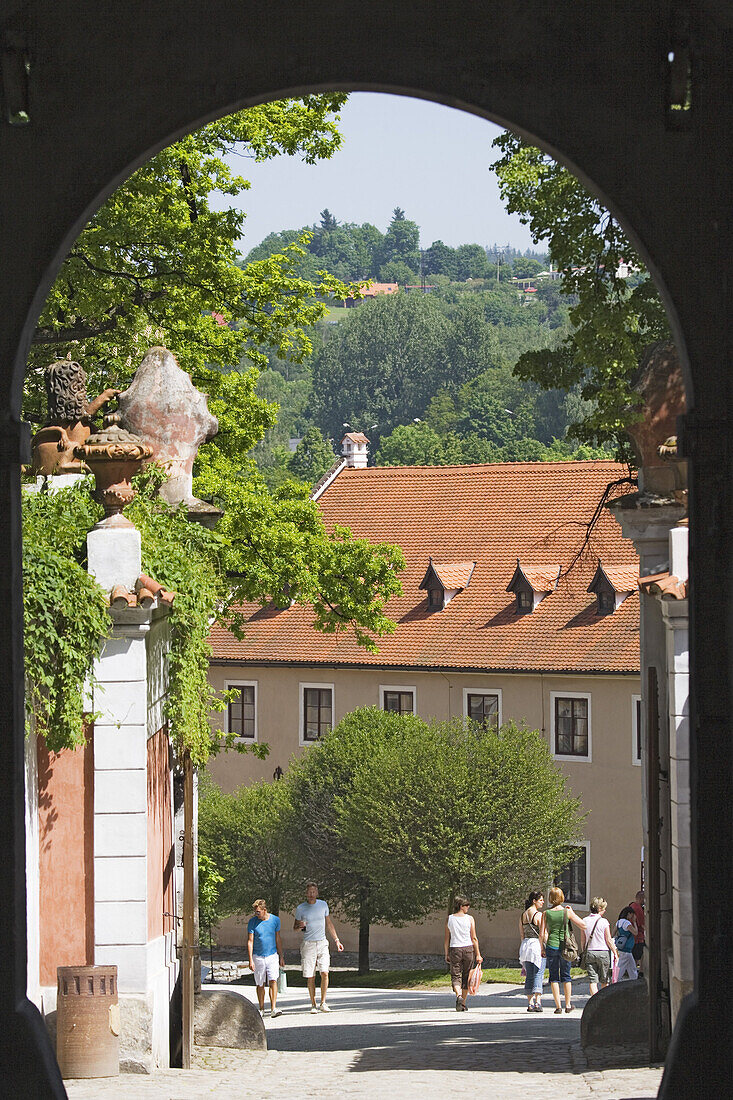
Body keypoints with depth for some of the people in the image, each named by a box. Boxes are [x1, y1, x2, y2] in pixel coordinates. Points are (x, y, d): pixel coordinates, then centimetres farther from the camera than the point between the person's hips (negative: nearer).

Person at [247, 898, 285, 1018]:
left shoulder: (275, 920, 1)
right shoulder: (252, 922, -4)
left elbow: (278, 939, 10)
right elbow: (250, 941, -4)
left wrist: (281, 956, 10)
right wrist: (250, 960, -11)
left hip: (272, 955, 0)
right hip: (258, 957, 0)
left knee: (273, 981, -13)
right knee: (260, 984, 6)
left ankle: (273, 1008, -16)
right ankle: (261, 1009, 18)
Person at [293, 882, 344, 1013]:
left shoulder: (323, 905, 7)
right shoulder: (301, 908, 1)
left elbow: (329, 923, 17)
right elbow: (295, 927, 9)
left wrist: (336, 940, 17)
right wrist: (300, 925, -15)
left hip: (322, 943, 1)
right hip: (308, 944, -1)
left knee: (324, 973, -12)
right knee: (310, 977, -2)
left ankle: (323, 1003, -4)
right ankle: (313, 1004, 7)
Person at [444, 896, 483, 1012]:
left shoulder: (449, 919, 2)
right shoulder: (469, 919, -3)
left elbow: (447, 938, 4)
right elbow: (474, 938, -4)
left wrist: (447, 954, 12)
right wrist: (478, 954, 1)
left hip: (454, 950, 0)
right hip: (468, 948, 0)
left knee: (456, 976, 1)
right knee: (466, 976, 12)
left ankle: (459, 995, -27)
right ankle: (463, 1003, 18)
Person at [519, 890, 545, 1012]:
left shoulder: (523, 915, 11)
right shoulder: (539, 915, -10)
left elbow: (522, 935, 14)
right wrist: (544, 949, -9)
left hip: (525, 945, 6)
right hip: (537, 945, -6)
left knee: (529, 976, 9)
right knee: (538, 975, -5)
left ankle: (530, 1003, 8)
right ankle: (537, 1003, -10)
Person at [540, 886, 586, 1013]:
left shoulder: (546, 913, -2)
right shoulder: (567, 912, -3)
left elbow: (542, 933, -3)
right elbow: (583, 925, 1)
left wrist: (543, 946, 11)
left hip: (551, 946, 0)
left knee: (554, 977, 6)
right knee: (566, 976, 13)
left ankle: (558, 1006, 1)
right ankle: (568, 1005, 15)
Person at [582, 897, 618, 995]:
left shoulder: (585, 921, 3)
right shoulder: (603, 922, -8)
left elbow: (583, 940, 8)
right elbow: (609, 940, -7)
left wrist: (584, 952, 19)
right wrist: (615, 953, 1)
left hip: (590, 952, 3)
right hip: (603, 952, -3)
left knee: (593, 981, 0)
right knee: (604, 982, 10)